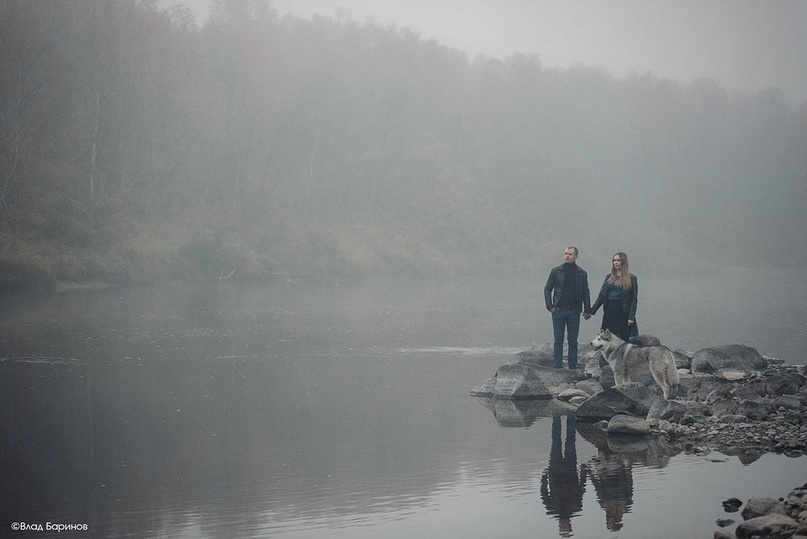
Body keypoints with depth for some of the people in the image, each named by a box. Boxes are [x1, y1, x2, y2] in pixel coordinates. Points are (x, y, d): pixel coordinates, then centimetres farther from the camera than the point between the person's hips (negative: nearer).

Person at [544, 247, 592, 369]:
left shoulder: (582, 274, 6)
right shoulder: (556, 271, 4)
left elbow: (586, 293, 10)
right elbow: (547, 289, 7)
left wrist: (587, 310, 2)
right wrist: (550, 306, -4)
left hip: (574, 312, 1)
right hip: (559, 311, -1)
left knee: (573, 341, 5)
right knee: (558, 341, 0)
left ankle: (573, 367, 10)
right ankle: (558, 367, 2)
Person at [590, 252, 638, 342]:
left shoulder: (631, 278, 2)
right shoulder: (609, 277, 14)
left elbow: (634, 299, -1)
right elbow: (601, 296, 11)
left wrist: (631, 317, -10)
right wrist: (592, 311, 2)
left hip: (623, 312, -4)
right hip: (609, 312, 4)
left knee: (623, 341, -6)